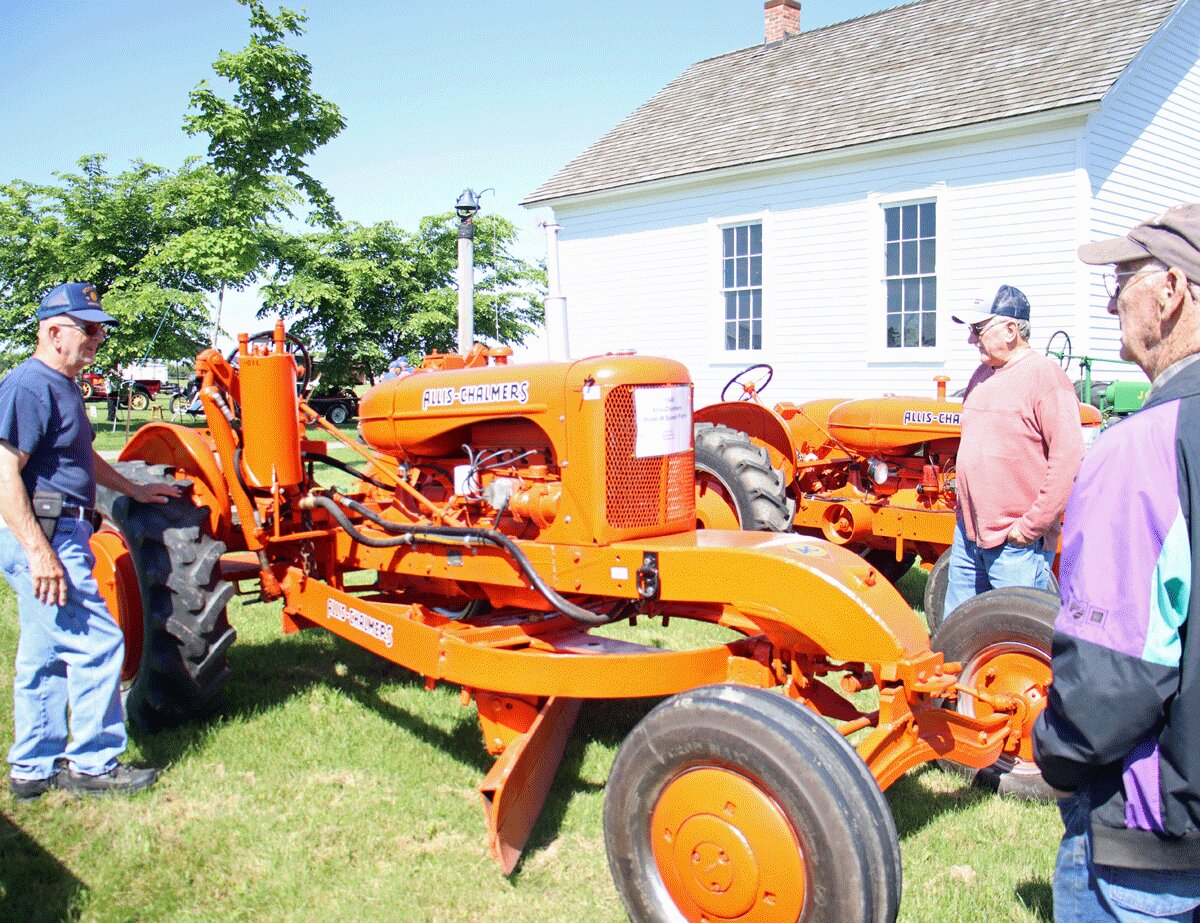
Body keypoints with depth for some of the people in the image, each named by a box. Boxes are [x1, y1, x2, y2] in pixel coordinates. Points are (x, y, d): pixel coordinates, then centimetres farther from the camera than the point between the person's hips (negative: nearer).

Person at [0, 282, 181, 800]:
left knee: (44, 654, 15)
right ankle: (92, 764, 6)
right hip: (44, 536, -11)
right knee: (96, 641, -6)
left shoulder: (63, 387, 18)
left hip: (59, 534, 11)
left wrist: (134, 490, 37)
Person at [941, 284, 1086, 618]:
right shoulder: (982, 374, 14)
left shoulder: (1045, 376, -13)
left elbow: (1068, 458, -19)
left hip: (1018, 543, -8)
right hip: (968, 532, 8)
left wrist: (1033, 525, -18)